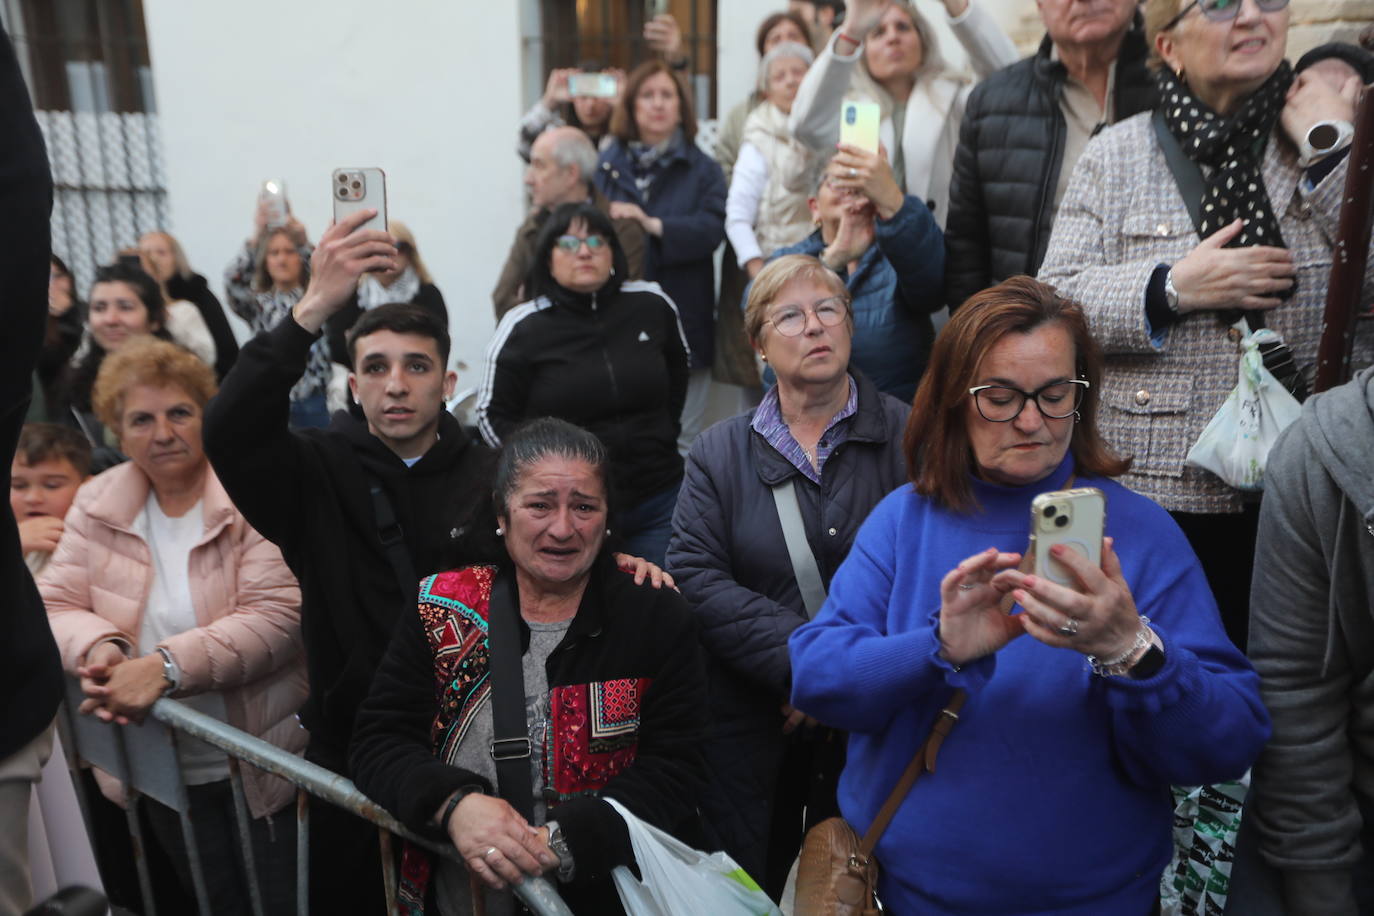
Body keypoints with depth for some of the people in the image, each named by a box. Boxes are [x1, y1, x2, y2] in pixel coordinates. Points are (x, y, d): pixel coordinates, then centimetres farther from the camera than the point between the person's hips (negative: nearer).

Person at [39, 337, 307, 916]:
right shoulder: (98, 505, 2)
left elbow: (278, 617, -22)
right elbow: (54, 606, 2)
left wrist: (167, 666, -30)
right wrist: (98, 646, -19)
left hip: (265, 766, -4)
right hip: (163, 773, 5)